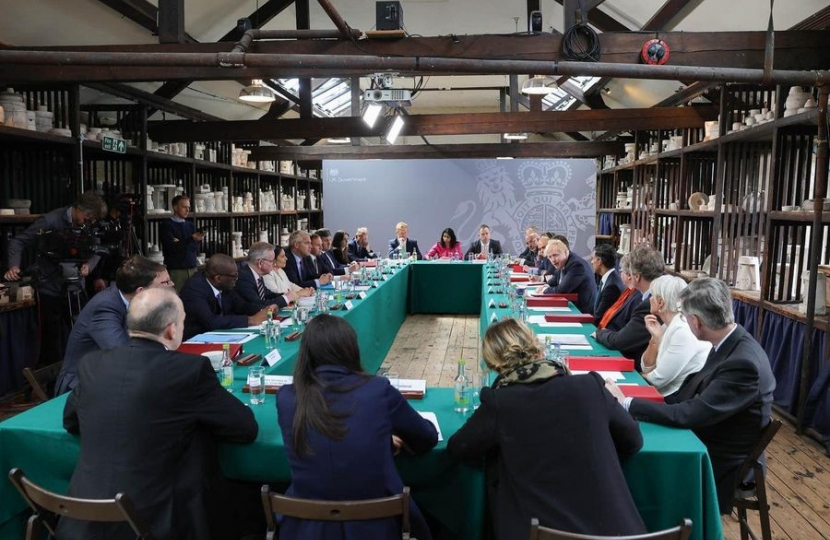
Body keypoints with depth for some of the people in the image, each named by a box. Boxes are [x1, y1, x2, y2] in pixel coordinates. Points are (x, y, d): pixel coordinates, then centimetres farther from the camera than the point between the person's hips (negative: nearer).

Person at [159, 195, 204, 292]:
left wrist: (181, 244, -11)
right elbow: (172, 247, -13)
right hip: (175, 270, -4)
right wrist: (191, 240, -23)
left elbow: (196, 247, 5)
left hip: (192, 268, 5)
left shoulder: (190, 225, 15)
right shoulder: (166, 225, -1)